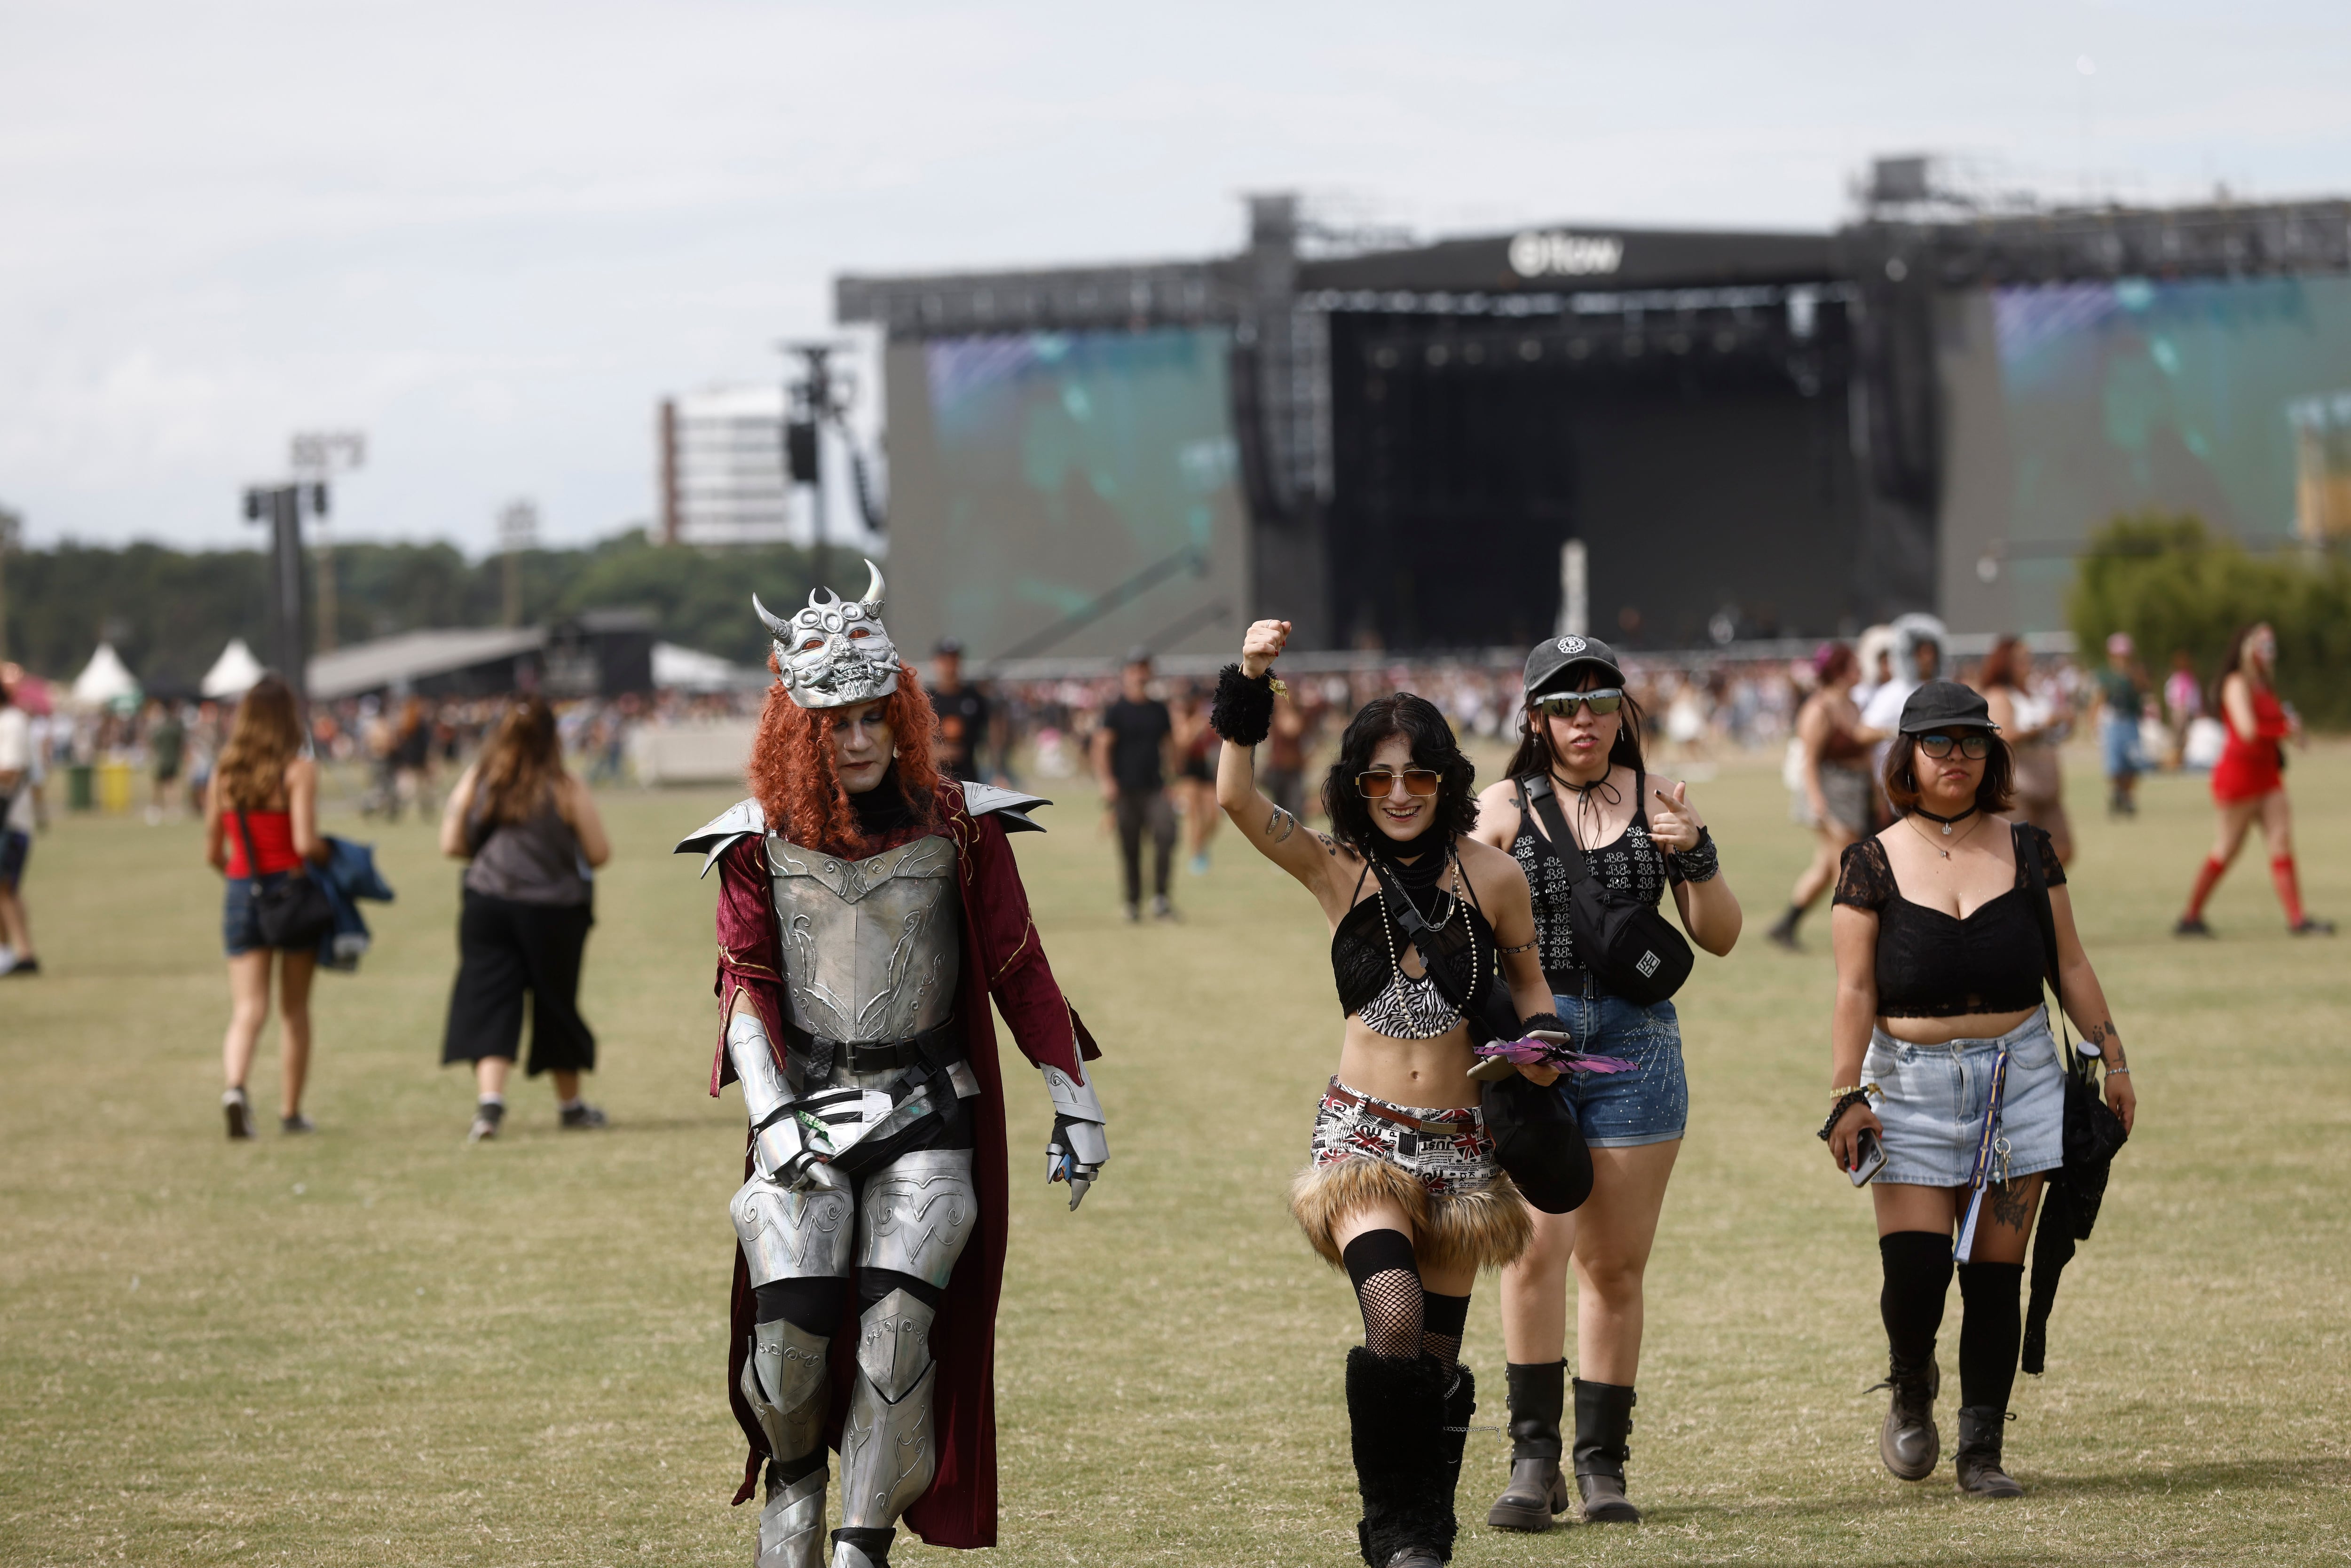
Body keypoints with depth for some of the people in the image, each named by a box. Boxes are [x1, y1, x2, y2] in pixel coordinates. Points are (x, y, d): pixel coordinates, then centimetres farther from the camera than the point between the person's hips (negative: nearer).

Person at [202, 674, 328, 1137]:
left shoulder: (223, 772, 3)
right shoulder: (299, 769, -10)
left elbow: (213, 851, 6)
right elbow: (305, 842, -18)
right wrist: (330, 857, 2)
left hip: (241, 893, 3)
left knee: (247, 1009, 0)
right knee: (295, 1009, 11)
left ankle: (234, 1086, -26)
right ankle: (290, 1111, 16)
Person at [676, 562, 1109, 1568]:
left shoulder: (957, 826, 1)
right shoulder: (762, 840, 3)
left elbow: (1019, 970, 6)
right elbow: (746, 985, 2)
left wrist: (1074, 1103, 5)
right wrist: (771, 1117, -11)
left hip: (926, 1107, -1)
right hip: (809, 1103, 1)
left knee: (898, 1326, -15)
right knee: (789, 1327, -10)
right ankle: (793, 1475, 23)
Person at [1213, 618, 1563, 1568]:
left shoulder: (1492, 877, -2)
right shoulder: (1337, 872, -4)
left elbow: (1527, 978, 15)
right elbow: (1237, 798, -17)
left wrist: (1541, 1039, -6)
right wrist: (1248, 686, -29)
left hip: (1460, 1142, 2)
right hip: (1363, 1134, -2)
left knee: (1437, 1352, 8)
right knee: (1394, 1319, -23)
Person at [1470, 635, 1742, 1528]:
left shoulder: (1657, 801, 7)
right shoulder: (1503, 808, 4)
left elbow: (1719, 937, 7)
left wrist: (1695, 854, -9)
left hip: (1635, 1041, 2)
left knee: (1616, 1266, 5)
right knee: (1536, 1244, -16)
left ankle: (1602, 1465, 14)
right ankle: (1534, 1461, -11)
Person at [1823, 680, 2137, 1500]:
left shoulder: (2026, 850, 7)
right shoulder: (1874, 865, 1)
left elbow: (2069, 963, 12)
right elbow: (1855, 992, -2)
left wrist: (2111, 1057, 8)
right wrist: (1848, 1096, -10)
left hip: (2017, 1076, 2)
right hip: (1912, 1081, -2)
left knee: (1996, 1274, 0)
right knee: (1915, 1265, -12)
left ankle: (1983, 1449, 8)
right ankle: (1911, 1387, 20)